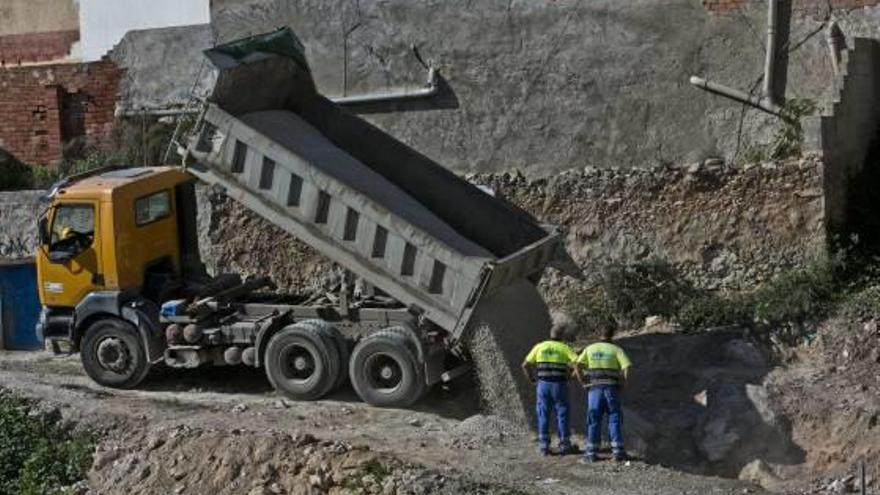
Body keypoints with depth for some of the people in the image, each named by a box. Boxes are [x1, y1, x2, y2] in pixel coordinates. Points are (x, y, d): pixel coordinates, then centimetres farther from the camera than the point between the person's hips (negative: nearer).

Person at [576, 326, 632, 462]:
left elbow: (577, 366, -5)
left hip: (595, 389, 1)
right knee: (615, 419, 4)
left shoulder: (590, 349, 6)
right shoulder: (616, 349, 0)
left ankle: (592, 452, 3)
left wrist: (584, 383, 2)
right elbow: (627, 367, -13)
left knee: (594, 420, 5)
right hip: (612, 388, -1)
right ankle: (617, 451, 0)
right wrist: (623, 384, -3)